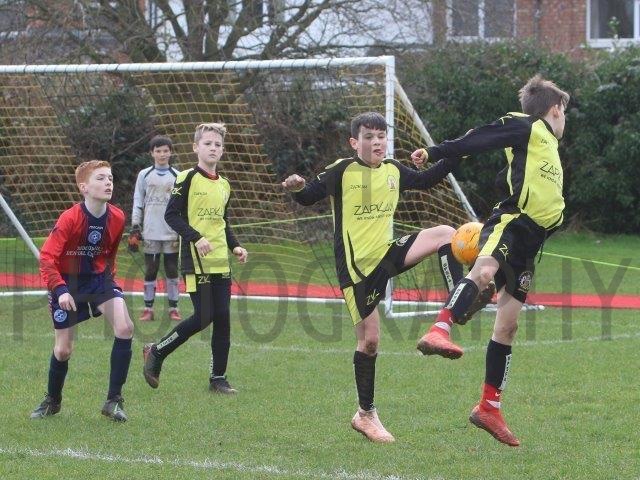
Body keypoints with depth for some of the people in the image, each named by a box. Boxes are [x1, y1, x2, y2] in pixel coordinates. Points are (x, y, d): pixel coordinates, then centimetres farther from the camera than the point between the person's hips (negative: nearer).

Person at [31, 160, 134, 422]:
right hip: (68, 283, -3)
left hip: (99, 278, 3)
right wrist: (59, 290, -34)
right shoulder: (69, 219, -23)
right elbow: (47, 257, -24)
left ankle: (114, 401, -10)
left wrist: (109, 277, 12)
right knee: (63, 349, 2)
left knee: (125, 328, -19)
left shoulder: (117, 218, -9)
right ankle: (52, 401, 32)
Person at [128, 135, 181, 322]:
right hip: (151, 232, 0)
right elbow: (138, 202, 6)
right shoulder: (144, 175, 6)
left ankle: (173, 308, 8)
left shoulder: (177, 176, 6)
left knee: (172, 271, 2)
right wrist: (135, 229, 1)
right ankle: (148, 308, 6)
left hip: (172, 233, 0)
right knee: (150, 271, 1)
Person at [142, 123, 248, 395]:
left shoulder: (224, 185, 16)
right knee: (203, 317, -11)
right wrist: (196, 238, -20)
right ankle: (156, 353, 7)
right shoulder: (188, 179, -6)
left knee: (222, 318, 2)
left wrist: (234, 246, 11)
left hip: (220, 261, 7)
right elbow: (171, 215, -10)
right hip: (196, 260, -7)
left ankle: (218, 378, 9)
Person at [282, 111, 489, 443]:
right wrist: (296, 189, -30)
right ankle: (366, 414, 14)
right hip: (355, 266, -5)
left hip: (387, 254, 5)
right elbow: (308, 197, -7)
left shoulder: (394, 171, 5)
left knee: (445, 234, -13)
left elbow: (425, 181, 22)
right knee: (369, 339, -2)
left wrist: (456, 155, 14)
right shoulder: (341, 172, -11)